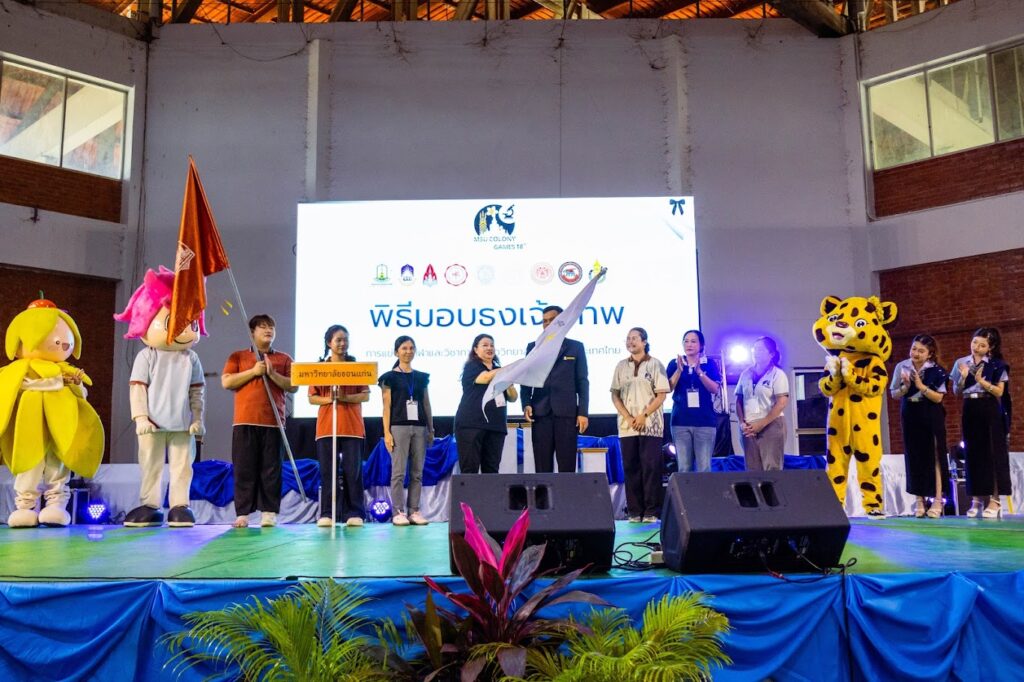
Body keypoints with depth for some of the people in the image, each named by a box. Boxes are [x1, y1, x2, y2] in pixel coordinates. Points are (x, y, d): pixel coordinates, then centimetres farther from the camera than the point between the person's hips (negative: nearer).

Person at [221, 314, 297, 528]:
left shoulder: (284, 359, 14)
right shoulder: (238, 356, 13)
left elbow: (293, 386, 6)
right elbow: (226, 382, 1)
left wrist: (273, 374, -7)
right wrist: (253, 371, -8)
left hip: (273, 421, 1)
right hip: (245, 421, 0)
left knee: (271, 469, 0)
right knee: (244, 469, 0)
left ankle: (269, 512, 3)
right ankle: (242, 513, 4)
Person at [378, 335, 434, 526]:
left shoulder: (422, 377, 15)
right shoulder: (390, 377, 3)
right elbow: (387, 406, 0)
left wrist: (431, 429, 11)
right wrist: (387, 432, -7)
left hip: (419, 427, 4)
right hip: (399, 426, -4)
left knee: (417, 473, 4)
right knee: (399, 472, -5)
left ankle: (414, 511, 9)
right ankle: (398, 512, 0)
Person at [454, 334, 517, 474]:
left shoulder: (499, 371, 20)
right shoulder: (471, 366, 3)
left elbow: (513, 397, 15)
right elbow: (486, 377, -18)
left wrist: (509, 382, -7)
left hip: (495, 425, 5)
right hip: (471, 424, -5)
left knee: (491, 469, 1)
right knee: (470, 468, -8)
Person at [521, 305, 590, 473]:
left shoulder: (576, 347, 9)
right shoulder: (533, 347, 14)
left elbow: (582, 382, 5)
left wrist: (583, 412, -3)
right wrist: (526, 404, -5)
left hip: (567, 412, -1)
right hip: (540, 413, 2)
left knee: (567, 466, -2)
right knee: (542, 467, 1)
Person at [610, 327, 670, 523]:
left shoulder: (655, 364, 2)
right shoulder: (621, 366, 11)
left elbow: (661, 395, -3)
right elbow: (615, 395, 8)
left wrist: (643, 416, -12)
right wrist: (628, 418, -5)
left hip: (650, 425, -3)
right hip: (627, 425, 3)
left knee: (651, 467, -5)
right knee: (630, 467, 2)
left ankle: (651, 511, 0)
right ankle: (634, 511, 7)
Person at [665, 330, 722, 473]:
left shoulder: (710, 364, 5)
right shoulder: (674, 363, 7)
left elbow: (715, 389, -6)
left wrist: (699, 372, -18)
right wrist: (679, 370, -15)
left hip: (705, 421, -1)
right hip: (680, 421, 1)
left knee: (704, 468, -1)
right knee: (684, 468, 3)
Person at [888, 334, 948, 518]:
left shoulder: (936, 370, -6)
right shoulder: (901, 367, 0)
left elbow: (938, 398, -9)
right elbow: (894, 394, 3)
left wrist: (921, 386, -19)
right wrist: (905, 386, -15)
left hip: (931, 417, -2)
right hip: (910, 415, 2)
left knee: (934, 456, -2)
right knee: (914, 457, 5)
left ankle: (937, 500, 3)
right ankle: (919, 500, 13)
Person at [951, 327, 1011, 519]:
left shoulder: (996, 364, 0)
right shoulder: (961, 363, 7)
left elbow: (999, 392, -5)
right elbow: (956, 391, 7)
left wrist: (982, 382, -18)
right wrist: (963, 378, -11)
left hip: (990, 411, -3)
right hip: (969, 411, 3)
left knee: (992, 452, -4)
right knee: (973, 453, 3)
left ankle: (994, 501, -2)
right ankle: (977, 499, 8)